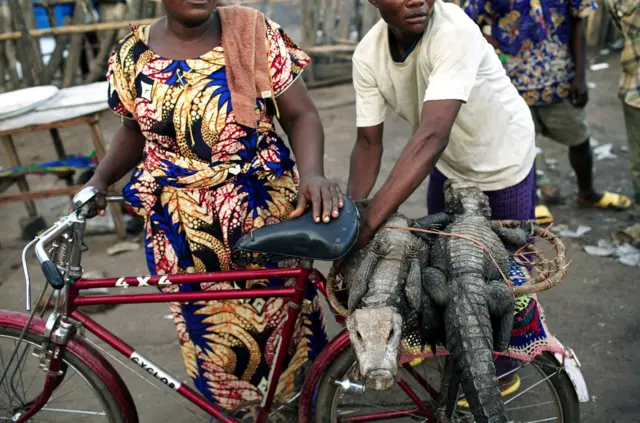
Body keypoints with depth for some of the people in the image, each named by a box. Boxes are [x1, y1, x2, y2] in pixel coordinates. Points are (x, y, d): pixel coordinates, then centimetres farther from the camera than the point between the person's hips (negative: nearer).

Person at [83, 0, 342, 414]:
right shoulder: (131, 55, -2)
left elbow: (300, 114, -9)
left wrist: (312, 172, -27)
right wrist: (99, 180, -2)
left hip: (265, 211, -1)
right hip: (181, 227, 2)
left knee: (281, 312, 14)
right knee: (210, 325, 15)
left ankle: (295, 394, 43)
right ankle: (227, 402, 44)